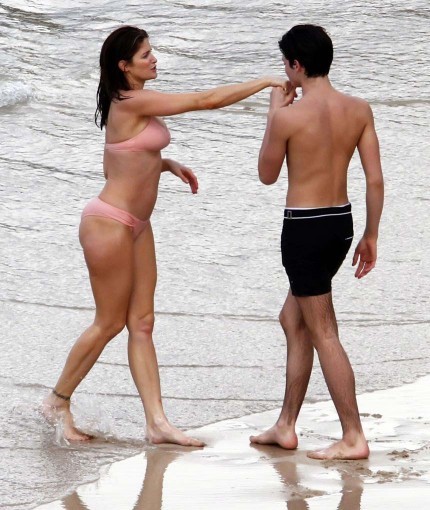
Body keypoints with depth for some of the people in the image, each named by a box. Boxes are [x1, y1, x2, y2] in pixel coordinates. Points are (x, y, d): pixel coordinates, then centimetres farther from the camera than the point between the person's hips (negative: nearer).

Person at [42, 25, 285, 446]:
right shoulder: (133, 102, -19)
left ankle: (157, 422, 5)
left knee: (141, 324, 6)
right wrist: (266, 82, -14)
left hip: (135, 226, 9)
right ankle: (58, 401, 18)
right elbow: (207, 100, -21)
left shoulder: (134, 105, 9)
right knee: (110, 323, 2)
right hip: (109, 224, -9)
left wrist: (167, 165, 9)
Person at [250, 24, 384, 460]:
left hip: (303, 227, -7)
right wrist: (371, 235, 11)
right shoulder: (359, 110, 1)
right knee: (293, 319, 21)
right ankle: (286, 426, 26)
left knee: (323, 333, -2)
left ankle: (353, 438, -2)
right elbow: (375, 180, 1)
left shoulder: (288, 116, -15)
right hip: (341, 223, 7)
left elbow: (267, 175, 0)